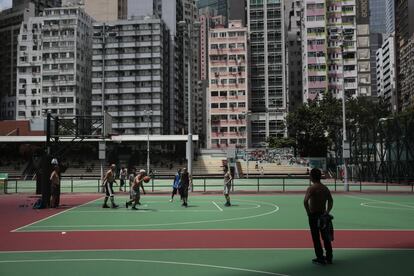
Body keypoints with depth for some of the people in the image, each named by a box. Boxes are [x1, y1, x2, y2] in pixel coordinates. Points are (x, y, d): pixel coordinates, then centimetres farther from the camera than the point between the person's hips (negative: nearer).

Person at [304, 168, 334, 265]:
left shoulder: (311, 188, -15)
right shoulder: (325, 188, 6)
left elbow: (305, 201, -27)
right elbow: (331, 201, 8)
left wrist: (308, 212, -16)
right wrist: (327, 211, 6)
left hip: (313, 215, -6)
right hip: (323, 215, 6)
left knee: (316, 238, 3)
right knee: (325, 236, 15)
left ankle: (320, 258, 6)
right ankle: (329, 257, 22)